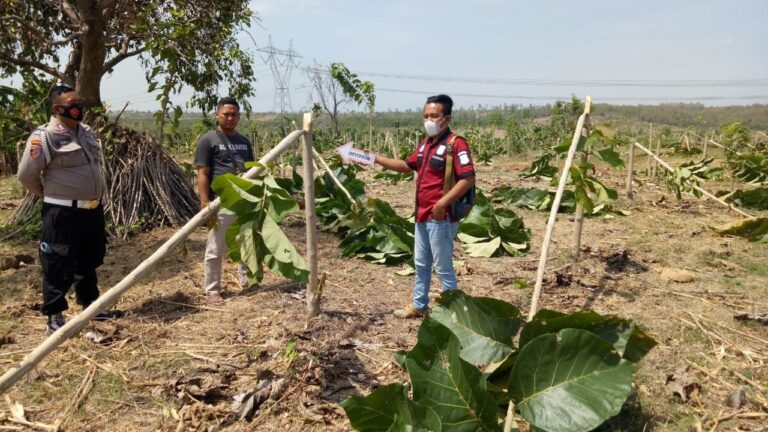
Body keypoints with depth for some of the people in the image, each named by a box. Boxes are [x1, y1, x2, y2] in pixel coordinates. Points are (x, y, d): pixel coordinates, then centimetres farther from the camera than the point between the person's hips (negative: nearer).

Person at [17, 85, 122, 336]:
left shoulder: (86, 132, 9)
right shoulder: (45, 136, -14)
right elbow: (26, 175, -10)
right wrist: (51, 195, 3)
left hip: (93, 210, 8)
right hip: (62, 213, -7)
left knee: (89, 263, 19)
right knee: (59, 266, 1)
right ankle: (54, 318, 12)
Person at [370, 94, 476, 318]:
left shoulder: (456, 143, -16)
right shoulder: (425, 144, 12)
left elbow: (468, 178, -24)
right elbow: (407, 165, 25)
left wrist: (443, 203, -26)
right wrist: (376, 159, 17)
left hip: (441, 218, -9)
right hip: (422, 216, 9)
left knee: (443, 267, 2)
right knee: (421, 264, 20)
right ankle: (419, 305, 35)